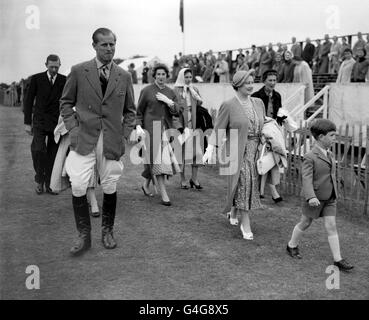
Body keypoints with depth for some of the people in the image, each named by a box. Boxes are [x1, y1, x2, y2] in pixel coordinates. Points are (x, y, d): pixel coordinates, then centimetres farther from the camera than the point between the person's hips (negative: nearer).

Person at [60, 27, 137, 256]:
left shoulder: (124, 76, 7)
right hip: (84, 139, -1)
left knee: (110, 187, 7)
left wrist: (126, 133, 2)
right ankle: (84, 236, 7)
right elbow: (66, 102, 8)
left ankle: (107, 231, 26)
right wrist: (73, 128, -3)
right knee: (78, 187, -8)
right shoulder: (78, 71, 2)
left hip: (112, 141, 2)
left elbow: (130, 110, 14)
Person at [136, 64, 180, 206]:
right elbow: (139, 111, 3)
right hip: (151, 129, -4)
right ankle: (164, 195, -10)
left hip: (166, 129, 5)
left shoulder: (171, 93, 13)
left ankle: (146, 185, 29)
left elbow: (177, 112, 4)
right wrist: (138, 126, -10)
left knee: (164, 160, 6)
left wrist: (168, 102, -11)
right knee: (156, 160, -10)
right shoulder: (146, 91, 2)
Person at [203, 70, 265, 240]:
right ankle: (246, 225, -1)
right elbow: (218, 130, -7)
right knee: (243, 183, -11)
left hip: (255, 149, 5)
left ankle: (234, 211, 36)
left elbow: (264, 126, 19)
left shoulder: (258, 103, 9)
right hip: (237, 151, -5)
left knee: (251, 184, 9)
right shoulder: (228, 105, -5)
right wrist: (210, 149, -18)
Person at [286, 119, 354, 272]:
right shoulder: (310, 157, -17)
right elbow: (307, 179, -25)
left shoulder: (329, 155, 6)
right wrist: (311, 197, -37)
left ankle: (338, 259, 4)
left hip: (330, 198, 6)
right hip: (314, 199, -6)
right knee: (305, 224, 12)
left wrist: (335, 194, 23)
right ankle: (292, 245, 35)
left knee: (331, 226, 2)